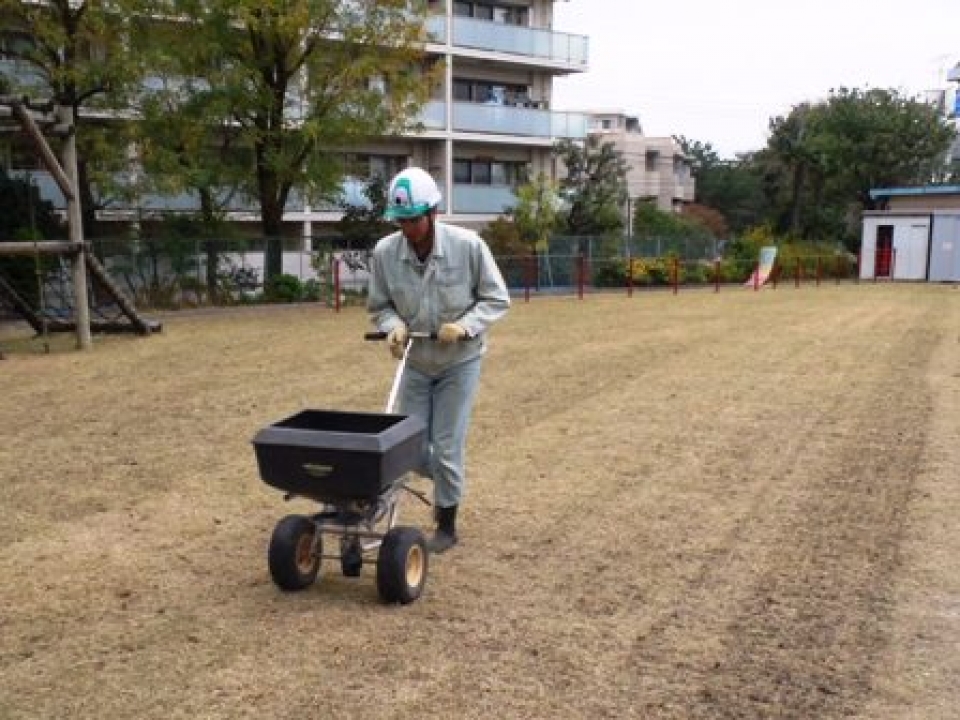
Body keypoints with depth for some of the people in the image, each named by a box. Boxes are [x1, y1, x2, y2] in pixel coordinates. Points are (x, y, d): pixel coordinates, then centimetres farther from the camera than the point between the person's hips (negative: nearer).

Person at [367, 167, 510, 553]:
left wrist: (466, 325, -27)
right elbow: (378, 305, -2)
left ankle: (447, 525, 20)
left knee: (447, 446, -1)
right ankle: (448, 486, 40)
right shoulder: (384, 252, -14)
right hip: (415, 361, 3)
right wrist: (394, 326, -24)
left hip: (459, 362, -3)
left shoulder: (468, 245, -20)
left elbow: (496, 299, -10)